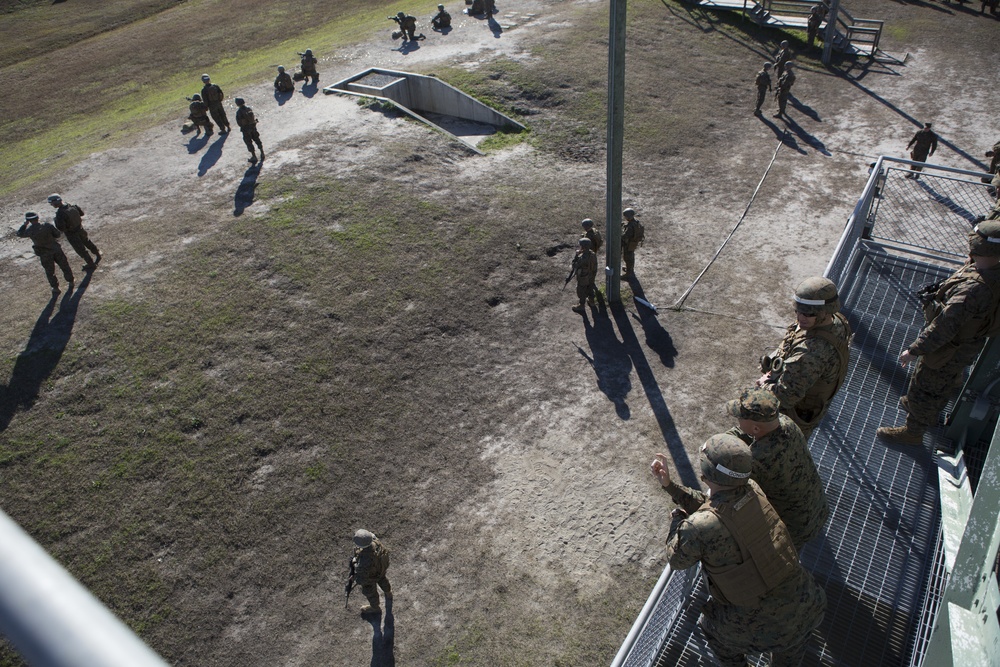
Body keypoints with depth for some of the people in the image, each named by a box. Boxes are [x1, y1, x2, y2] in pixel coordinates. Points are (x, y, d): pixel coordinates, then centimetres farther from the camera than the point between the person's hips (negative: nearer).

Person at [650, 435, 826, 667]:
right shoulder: (752, 490, -11)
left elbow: (677, 560, -3)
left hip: (759, 624, -3)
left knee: (714, 627, 30)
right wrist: (669, 484, 2)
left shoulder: (698, 527, -26)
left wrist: (676, 521, 12)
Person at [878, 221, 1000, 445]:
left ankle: (913, 431, 33)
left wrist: (915, 350, -31)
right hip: (968, 343, 9)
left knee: (923, 389, 12)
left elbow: (945, 326, -38)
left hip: (950, 349, -9)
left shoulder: (975, 289, -41)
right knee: (944, 384, 32)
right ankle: (928, 413, 57)